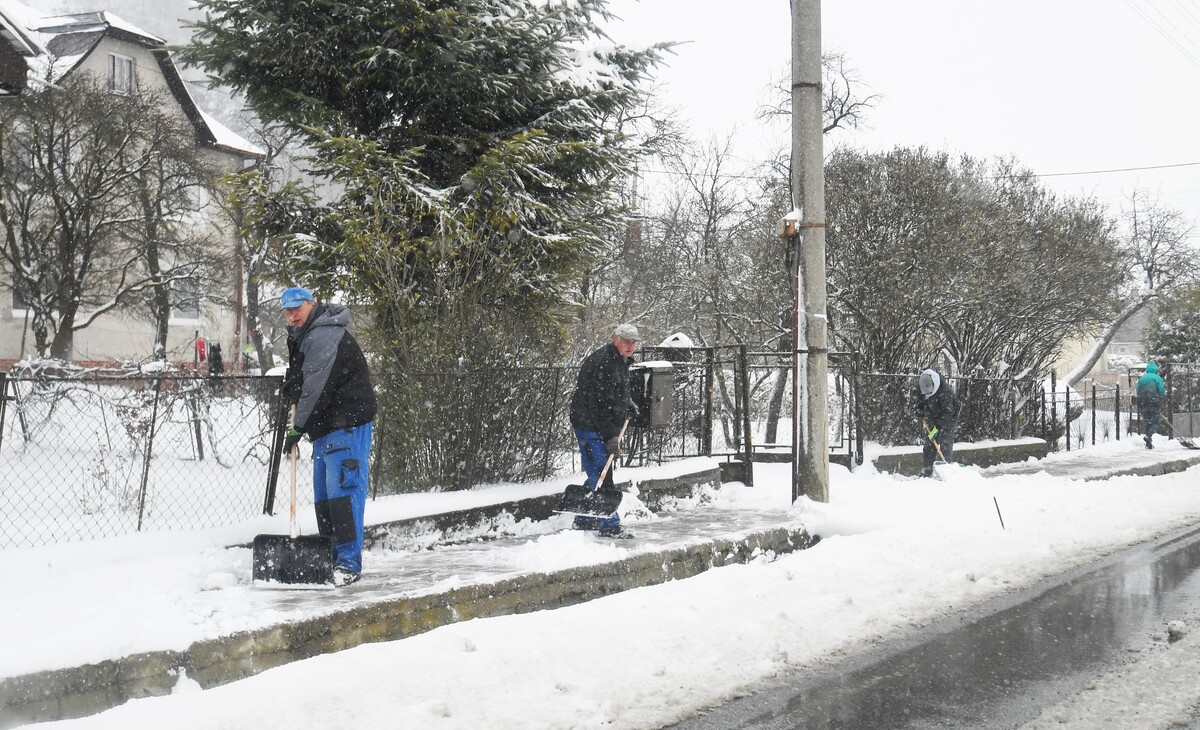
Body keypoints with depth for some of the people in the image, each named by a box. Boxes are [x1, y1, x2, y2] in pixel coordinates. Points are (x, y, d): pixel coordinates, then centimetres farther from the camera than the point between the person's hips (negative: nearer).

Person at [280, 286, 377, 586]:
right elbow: (300, 385, 35)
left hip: (346, 426, -11)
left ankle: (349, 562, -12)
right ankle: (329, 560, 19)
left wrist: (297, 428, -13)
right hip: (326, 427, 11)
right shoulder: (303, 337, 19)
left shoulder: (324, 336, -16)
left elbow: (317, 389, -20)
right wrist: (290, 388, 14)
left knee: (343, 489, -13)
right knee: (323, 494, 12)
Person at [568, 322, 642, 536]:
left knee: (597, 475, 14)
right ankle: (610, 525, -6)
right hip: (590, 424, -10)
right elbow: (600, 405, -25)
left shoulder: (621, 361, 12)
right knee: (601, 475, -10)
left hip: (605, 427, 10)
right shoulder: (603, 362, -21)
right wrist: (611, 437, -25)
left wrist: (626, 402, 17)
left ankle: (584, 520, 24)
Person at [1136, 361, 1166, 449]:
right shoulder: (1157, 378, -3)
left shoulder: (1141, 378, 12)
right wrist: (1165, 388, 16)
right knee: (1155, 422, 3)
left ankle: (1149, 443, 12)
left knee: (1147, 422, 12)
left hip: (1143, 403, 4)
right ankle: (1149, 436, -24)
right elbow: (1161, 391, -8)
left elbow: (1138, 392, 13)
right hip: (1154, 403, -4)